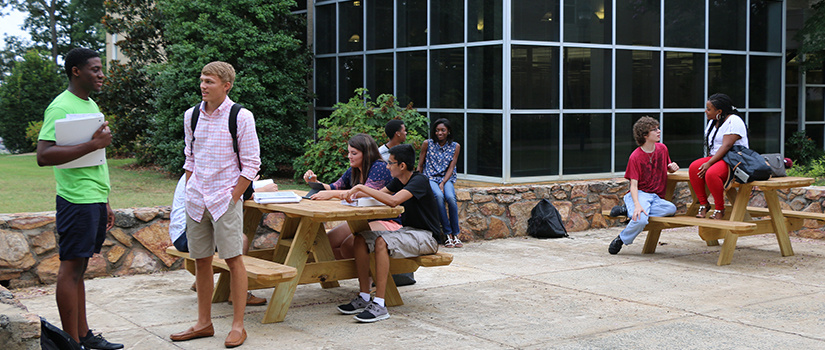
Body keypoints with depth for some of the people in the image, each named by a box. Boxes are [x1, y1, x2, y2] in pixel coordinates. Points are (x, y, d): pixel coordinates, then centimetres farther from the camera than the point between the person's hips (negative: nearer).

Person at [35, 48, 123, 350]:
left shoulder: (91, 105, 17)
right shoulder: (61, 107, -12)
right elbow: (43, 156, -23)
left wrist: (105, 203, 22)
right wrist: (94, 144, -24)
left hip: (95, 199, 9)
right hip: (77, 200, -9)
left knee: (79, 268, 13)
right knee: (71, 269, -3)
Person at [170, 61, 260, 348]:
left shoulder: (241, 117, -7)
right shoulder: (192, 115, 8)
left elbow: (251, 164, -6)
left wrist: (232, 198, -9)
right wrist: (190, 192, 9)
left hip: (226, 198, -5)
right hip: (196, 200, 5)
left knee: (233, 259, -3)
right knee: (201, 260, 9)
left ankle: (238, 326, 4)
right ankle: (204, 323, 20)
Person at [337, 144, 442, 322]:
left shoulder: (419, 181, -20)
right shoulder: (399, 181, 7)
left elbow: (393, 200, -35)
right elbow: (380, 193, 21)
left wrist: (362, 187, -29)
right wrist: (358, 193, -1)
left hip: (426, 237, -9)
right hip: (407, 231, 9)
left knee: (382, 242, -32)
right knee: (361, 239, -8)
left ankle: (379, 305, -32)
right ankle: (364, 298, -7)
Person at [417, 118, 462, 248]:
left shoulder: (455, 146, 6)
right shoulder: (427, 144, 4)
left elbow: (451, 168, 0)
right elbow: (420, 165, 9)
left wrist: (442, 183, -14)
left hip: (447, 178, 1)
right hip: (430, 178, -1)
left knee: (450, 197, -32)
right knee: (438, 196, -34)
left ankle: (456, 234, -20)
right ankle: (448, 235, -28)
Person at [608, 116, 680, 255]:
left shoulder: (662, 148, 9)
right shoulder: (635, 157, -8)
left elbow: (668, 168, 29)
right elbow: (633, 184, -12)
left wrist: (672, 167, 2)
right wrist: (637, 204, -30)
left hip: (657, 197, 5)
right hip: (640, 194, -5)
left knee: (672, 209, -30)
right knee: (641, 220, -37)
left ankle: (629, 210, -15)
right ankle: (621, 239, -7)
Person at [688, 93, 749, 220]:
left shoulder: (733, 121, -12)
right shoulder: (713, 121, 17)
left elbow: (726, 145, -22)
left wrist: (709, 163, -25)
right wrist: (707, 161, 6)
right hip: (716, 158, 8)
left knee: (711, 174, -36)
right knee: (693, 167, -20)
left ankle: (720, 209, -19)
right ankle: (703, 204, -11)